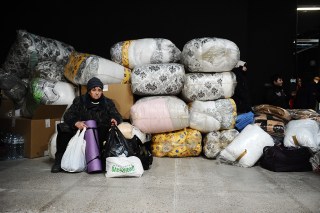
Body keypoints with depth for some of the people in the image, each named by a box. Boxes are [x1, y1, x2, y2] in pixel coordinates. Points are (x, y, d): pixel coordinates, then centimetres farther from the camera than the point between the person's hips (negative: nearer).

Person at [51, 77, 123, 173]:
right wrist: (76, 122, -24)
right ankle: (59, 160, -15)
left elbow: (118, 116, 7)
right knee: (63, 128, -25)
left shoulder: (108, 103, 13)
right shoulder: (80, 101, 10)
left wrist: (114, 120, -20)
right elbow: (68, 115, -1)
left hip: (100, 133, 0)